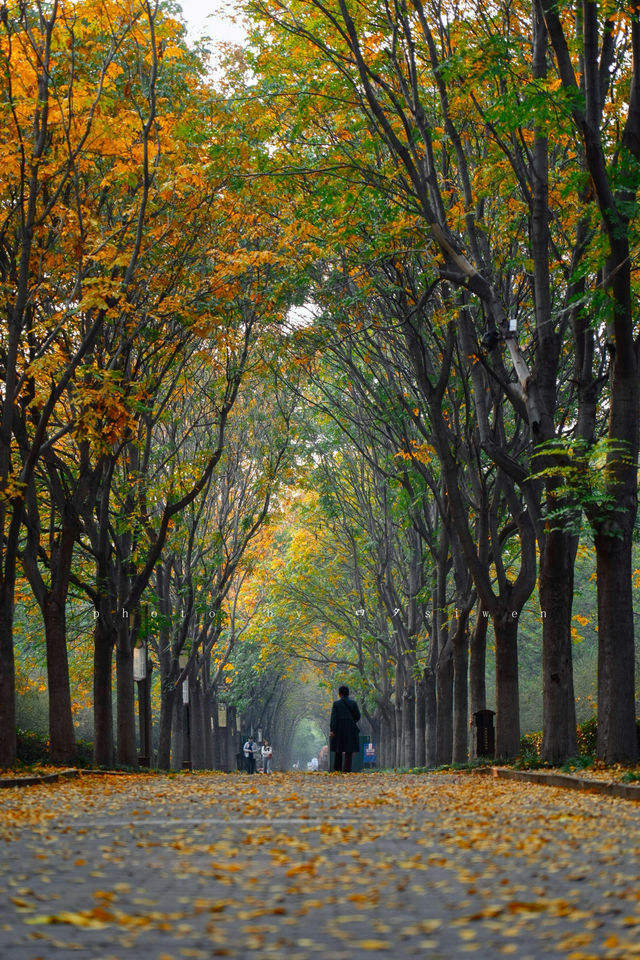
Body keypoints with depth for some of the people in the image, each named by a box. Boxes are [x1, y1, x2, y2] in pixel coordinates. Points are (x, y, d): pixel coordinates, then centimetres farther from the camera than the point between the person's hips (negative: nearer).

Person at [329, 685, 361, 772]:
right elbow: (358, 716, 5)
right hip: (350, 729, 0)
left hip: (339, 729, 0)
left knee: (339, 749, 13)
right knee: (349, 750, 3)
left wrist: (332, 730, -12)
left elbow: (333, 717, -9)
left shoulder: (336, 703, -3)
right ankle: (346, 769, -5)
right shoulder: (353, 703, 2)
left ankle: (337, 768, 14)